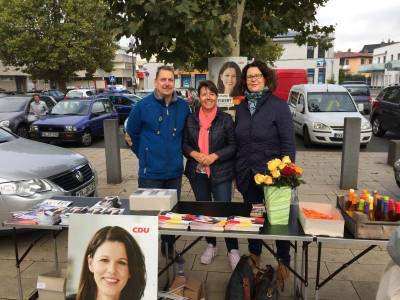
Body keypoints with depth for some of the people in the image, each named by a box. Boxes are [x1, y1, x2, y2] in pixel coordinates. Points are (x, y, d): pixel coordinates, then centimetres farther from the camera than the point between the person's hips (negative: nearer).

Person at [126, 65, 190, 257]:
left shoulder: (183, 106, 0)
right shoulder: (143, 106, -8)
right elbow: (132, 133, 5)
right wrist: (144, 155, 10)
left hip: (175, 171, 3)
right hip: (150, 172, -3)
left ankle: (169, 246, 35)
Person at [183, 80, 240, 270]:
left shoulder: (225, 119, -4)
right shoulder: (191, 119, 5)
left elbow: (233, 146, -5)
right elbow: (184, 143, 7)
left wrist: (214, 156, -17)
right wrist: (195, 154, -12)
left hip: (221, 173, -3)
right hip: (198, 173, 4)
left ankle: (233, 250, 13)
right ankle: (210, 245, 32)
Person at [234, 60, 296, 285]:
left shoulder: (279, 106, -9)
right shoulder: (241, 107, 6)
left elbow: (288, 143, -11)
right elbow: (238, 141, 9)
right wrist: (239, 170, 6)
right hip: (247, 174, 5)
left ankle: (284, 262, 27)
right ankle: (254, 255, 37)